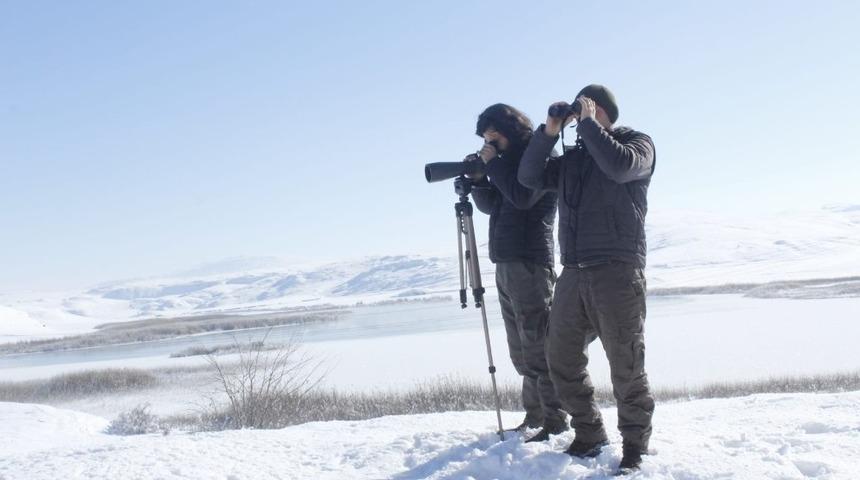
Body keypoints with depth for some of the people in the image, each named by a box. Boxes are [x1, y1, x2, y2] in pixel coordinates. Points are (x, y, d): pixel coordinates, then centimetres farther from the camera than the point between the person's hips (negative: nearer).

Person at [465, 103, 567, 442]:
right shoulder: (508, 161, 19)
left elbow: (523, 196, -20)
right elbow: (490, 205, 21)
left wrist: (493, 163, -10)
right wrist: (478, 178, 4)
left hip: (529, 264, -8)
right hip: (505, 264, 8)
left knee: (537, 347, -8)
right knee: (521, 352, 9)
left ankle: (555, 421, -4)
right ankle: (535, 415, 15)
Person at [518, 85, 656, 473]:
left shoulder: (637, 143, 6)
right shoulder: (571, 158, 21)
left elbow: (620, 166, -17)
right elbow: (529, 176, 8)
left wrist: (588, 124, -9)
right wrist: (550, 130, 1)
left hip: (617, 271, -6)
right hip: (573, 272, 6)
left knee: (626, 365, -2)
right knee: (562, 360, 7)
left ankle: (635, 445, 13)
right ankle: (589, 436, 22)